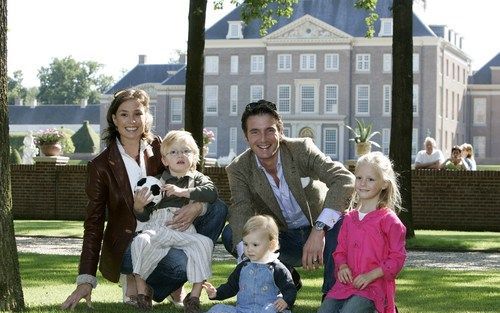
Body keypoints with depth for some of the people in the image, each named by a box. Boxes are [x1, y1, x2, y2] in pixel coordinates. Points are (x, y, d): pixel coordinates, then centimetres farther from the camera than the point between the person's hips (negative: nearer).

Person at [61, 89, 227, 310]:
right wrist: (85, 281, -13)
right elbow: (94, 225, -5)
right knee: (180, 266, -34)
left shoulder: (159, 149, 3)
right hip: (126, 245, -5)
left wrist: (196, 206, -29)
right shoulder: (101, 167, -5)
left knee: (218, 209, -16)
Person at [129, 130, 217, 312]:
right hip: (157, 228, -1)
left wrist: (183, 192, -11)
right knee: (141, 241, -31)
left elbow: (212, 193, -4)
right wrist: (138, 206, -8)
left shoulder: (197, 179, 20)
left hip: (185, 230, 1)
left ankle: (195, 295, -19)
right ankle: (141, 290, -15)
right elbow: (143, 216, 16)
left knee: (204, 243, -28)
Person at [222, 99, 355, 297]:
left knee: (342, 224, -35)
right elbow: (241, 212, -25)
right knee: (230, 235, -22)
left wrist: (319, 229, -43)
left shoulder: (302, 149, -16)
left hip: (321, 232, -2)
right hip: (283, 240, 2)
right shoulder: (239, 169, -10)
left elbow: (345, 179, -30)